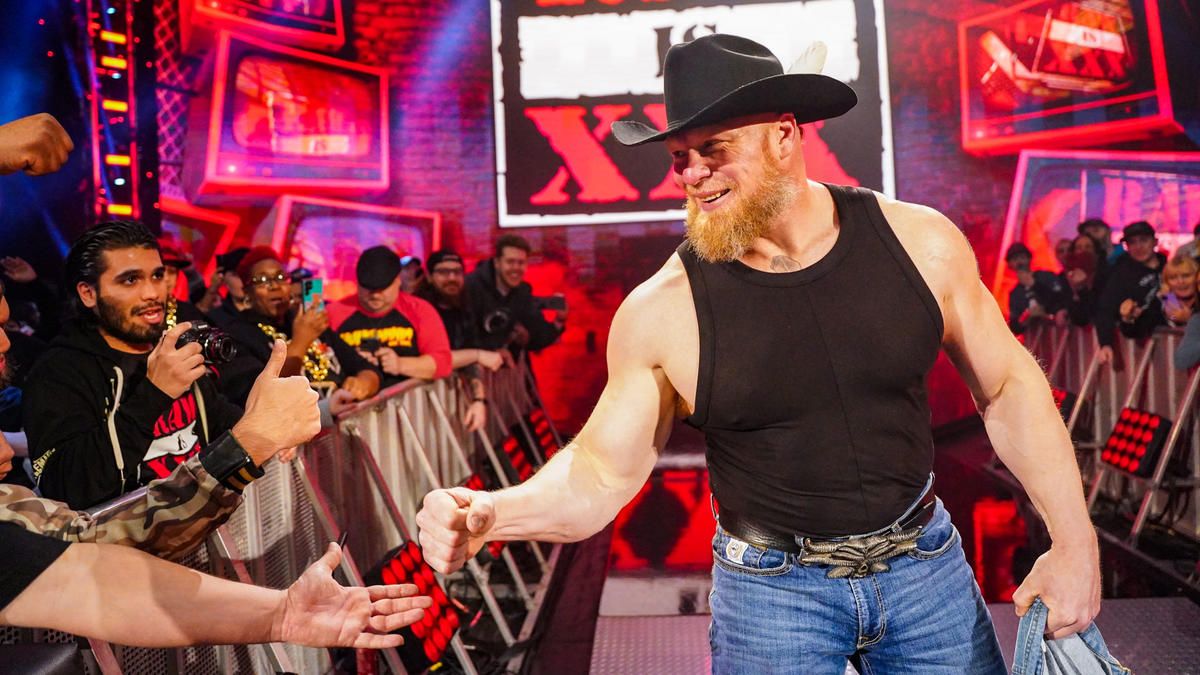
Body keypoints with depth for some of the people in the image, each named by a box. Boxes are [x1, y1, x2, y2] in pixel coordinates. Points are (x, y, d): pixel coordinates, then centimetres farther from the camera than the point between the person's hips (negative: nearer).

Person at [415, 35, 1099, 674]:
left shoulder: (921, 243, -10)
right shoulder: (662, 310, -16)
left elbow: (1009, 386, 1)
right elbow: (602, 469, -9)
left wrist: (1074, 540, -1)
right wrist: (491, 513, -27)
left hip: (926, 563, 2)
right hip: (772, 589, -2)